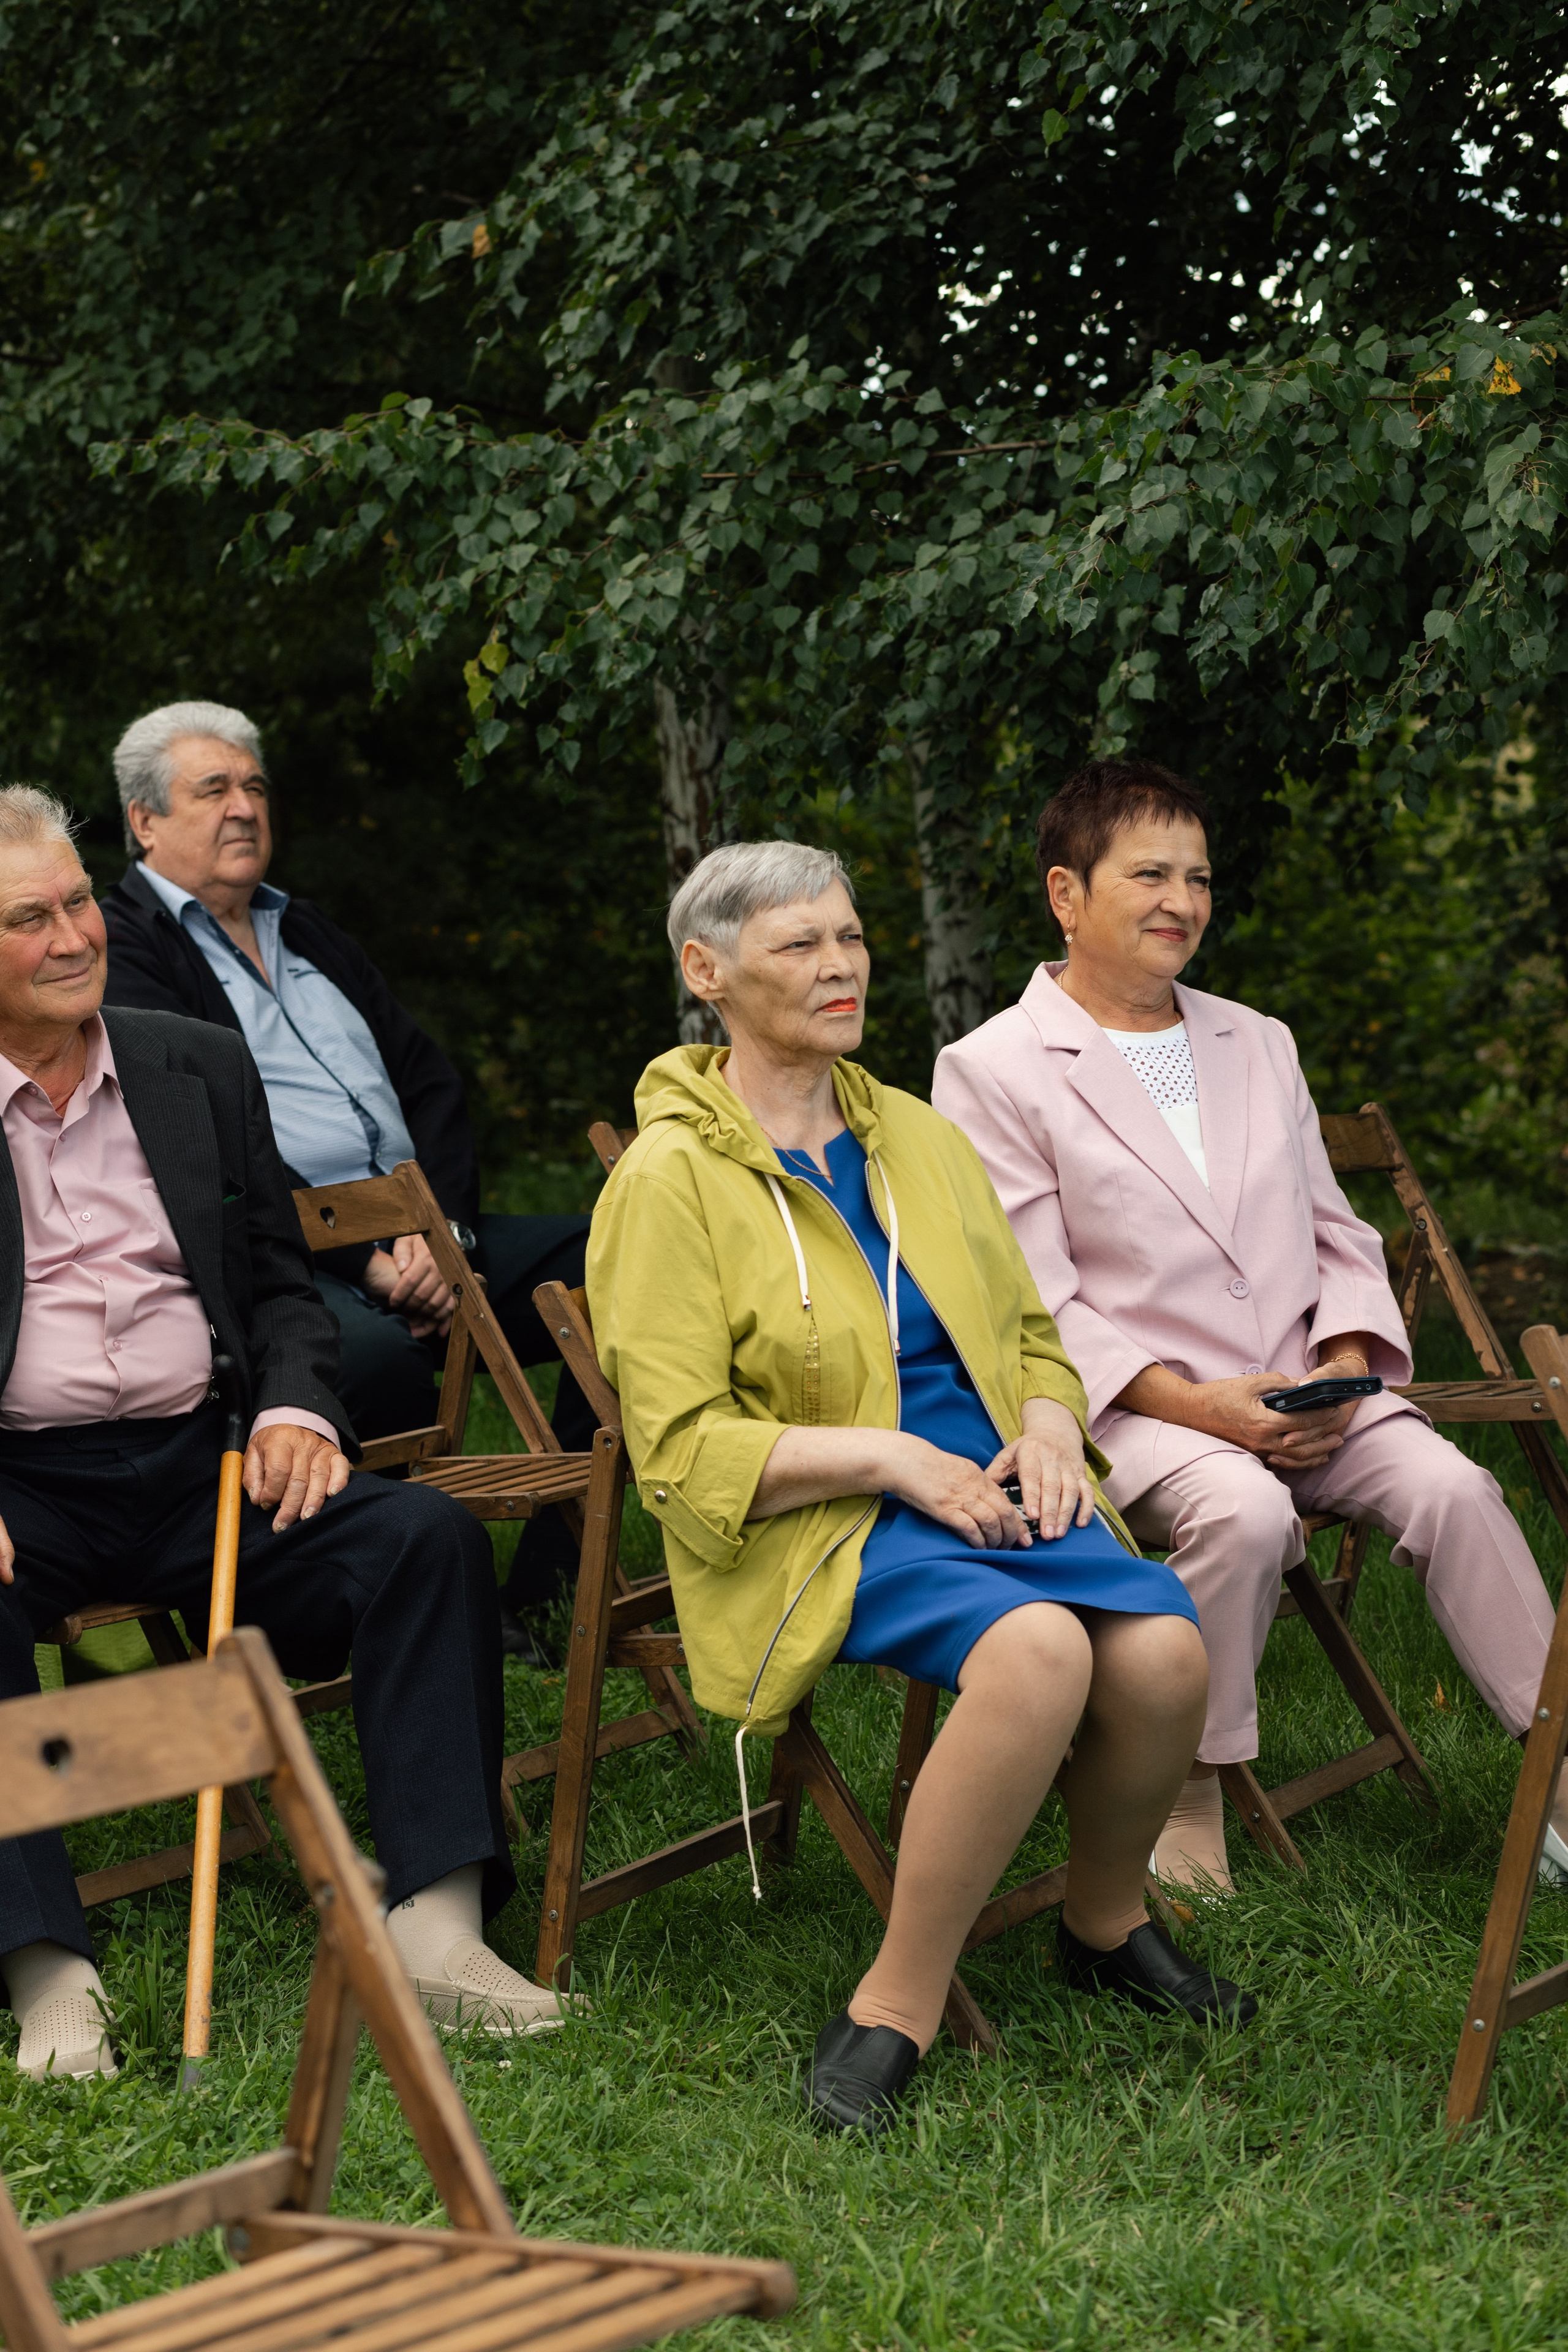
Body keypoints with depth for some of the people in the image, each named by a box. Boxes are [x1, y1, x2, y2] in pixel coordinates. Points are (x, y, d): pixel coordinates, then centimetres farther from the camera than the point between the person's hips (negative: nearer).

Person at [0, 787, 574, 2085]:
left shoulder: (202, 1067, 14)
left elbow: (281, 1283, 17)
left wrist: (295, 1407, -4)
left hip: (200, 1463, 3)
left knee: (427, 1533, -20)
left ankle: (438, 1925, -22)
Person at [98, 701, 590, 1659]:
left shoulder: (309, 933, 26)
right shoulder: (117, 953, 1)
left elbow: (431, 1082, 18)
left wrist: (444, 1229, -2)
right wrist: (361, 1258, -18)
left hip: (419, 1232, 8)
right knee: (378, 1354, -39)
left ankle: (548, 1592, -10)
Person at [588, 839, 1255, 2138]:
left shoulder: (919, 1136, 15)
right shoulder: (669, 1180, -5)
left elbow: (1028, 1334, 24)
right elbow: (682, 1454, -9)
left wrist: (1048, 1426, 1)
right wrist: (891, 1458, -16)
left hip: (989, 1492, 6)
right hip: (816, 1533, -5)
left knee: (1163, 1644, -24)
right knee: (1038, 1644, -35)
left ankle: (1107, 1919, 6)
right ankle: (901, 2004, -21)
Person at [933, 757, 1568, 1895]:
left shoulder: (1261, 1044, 20)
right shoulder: (992, 1069, -1)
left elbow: (1337, 1233, 17)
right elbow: (1030, 1303, -8)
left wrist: (1343, 1367, -4)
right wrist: (1190, 1403, -19)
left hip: (1300, 1393, 5)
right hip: (1127, 1406, -5)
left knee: (1451, 1485, -21)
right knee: (1243, 1509, -34)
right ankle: (1189, 1793, -17)